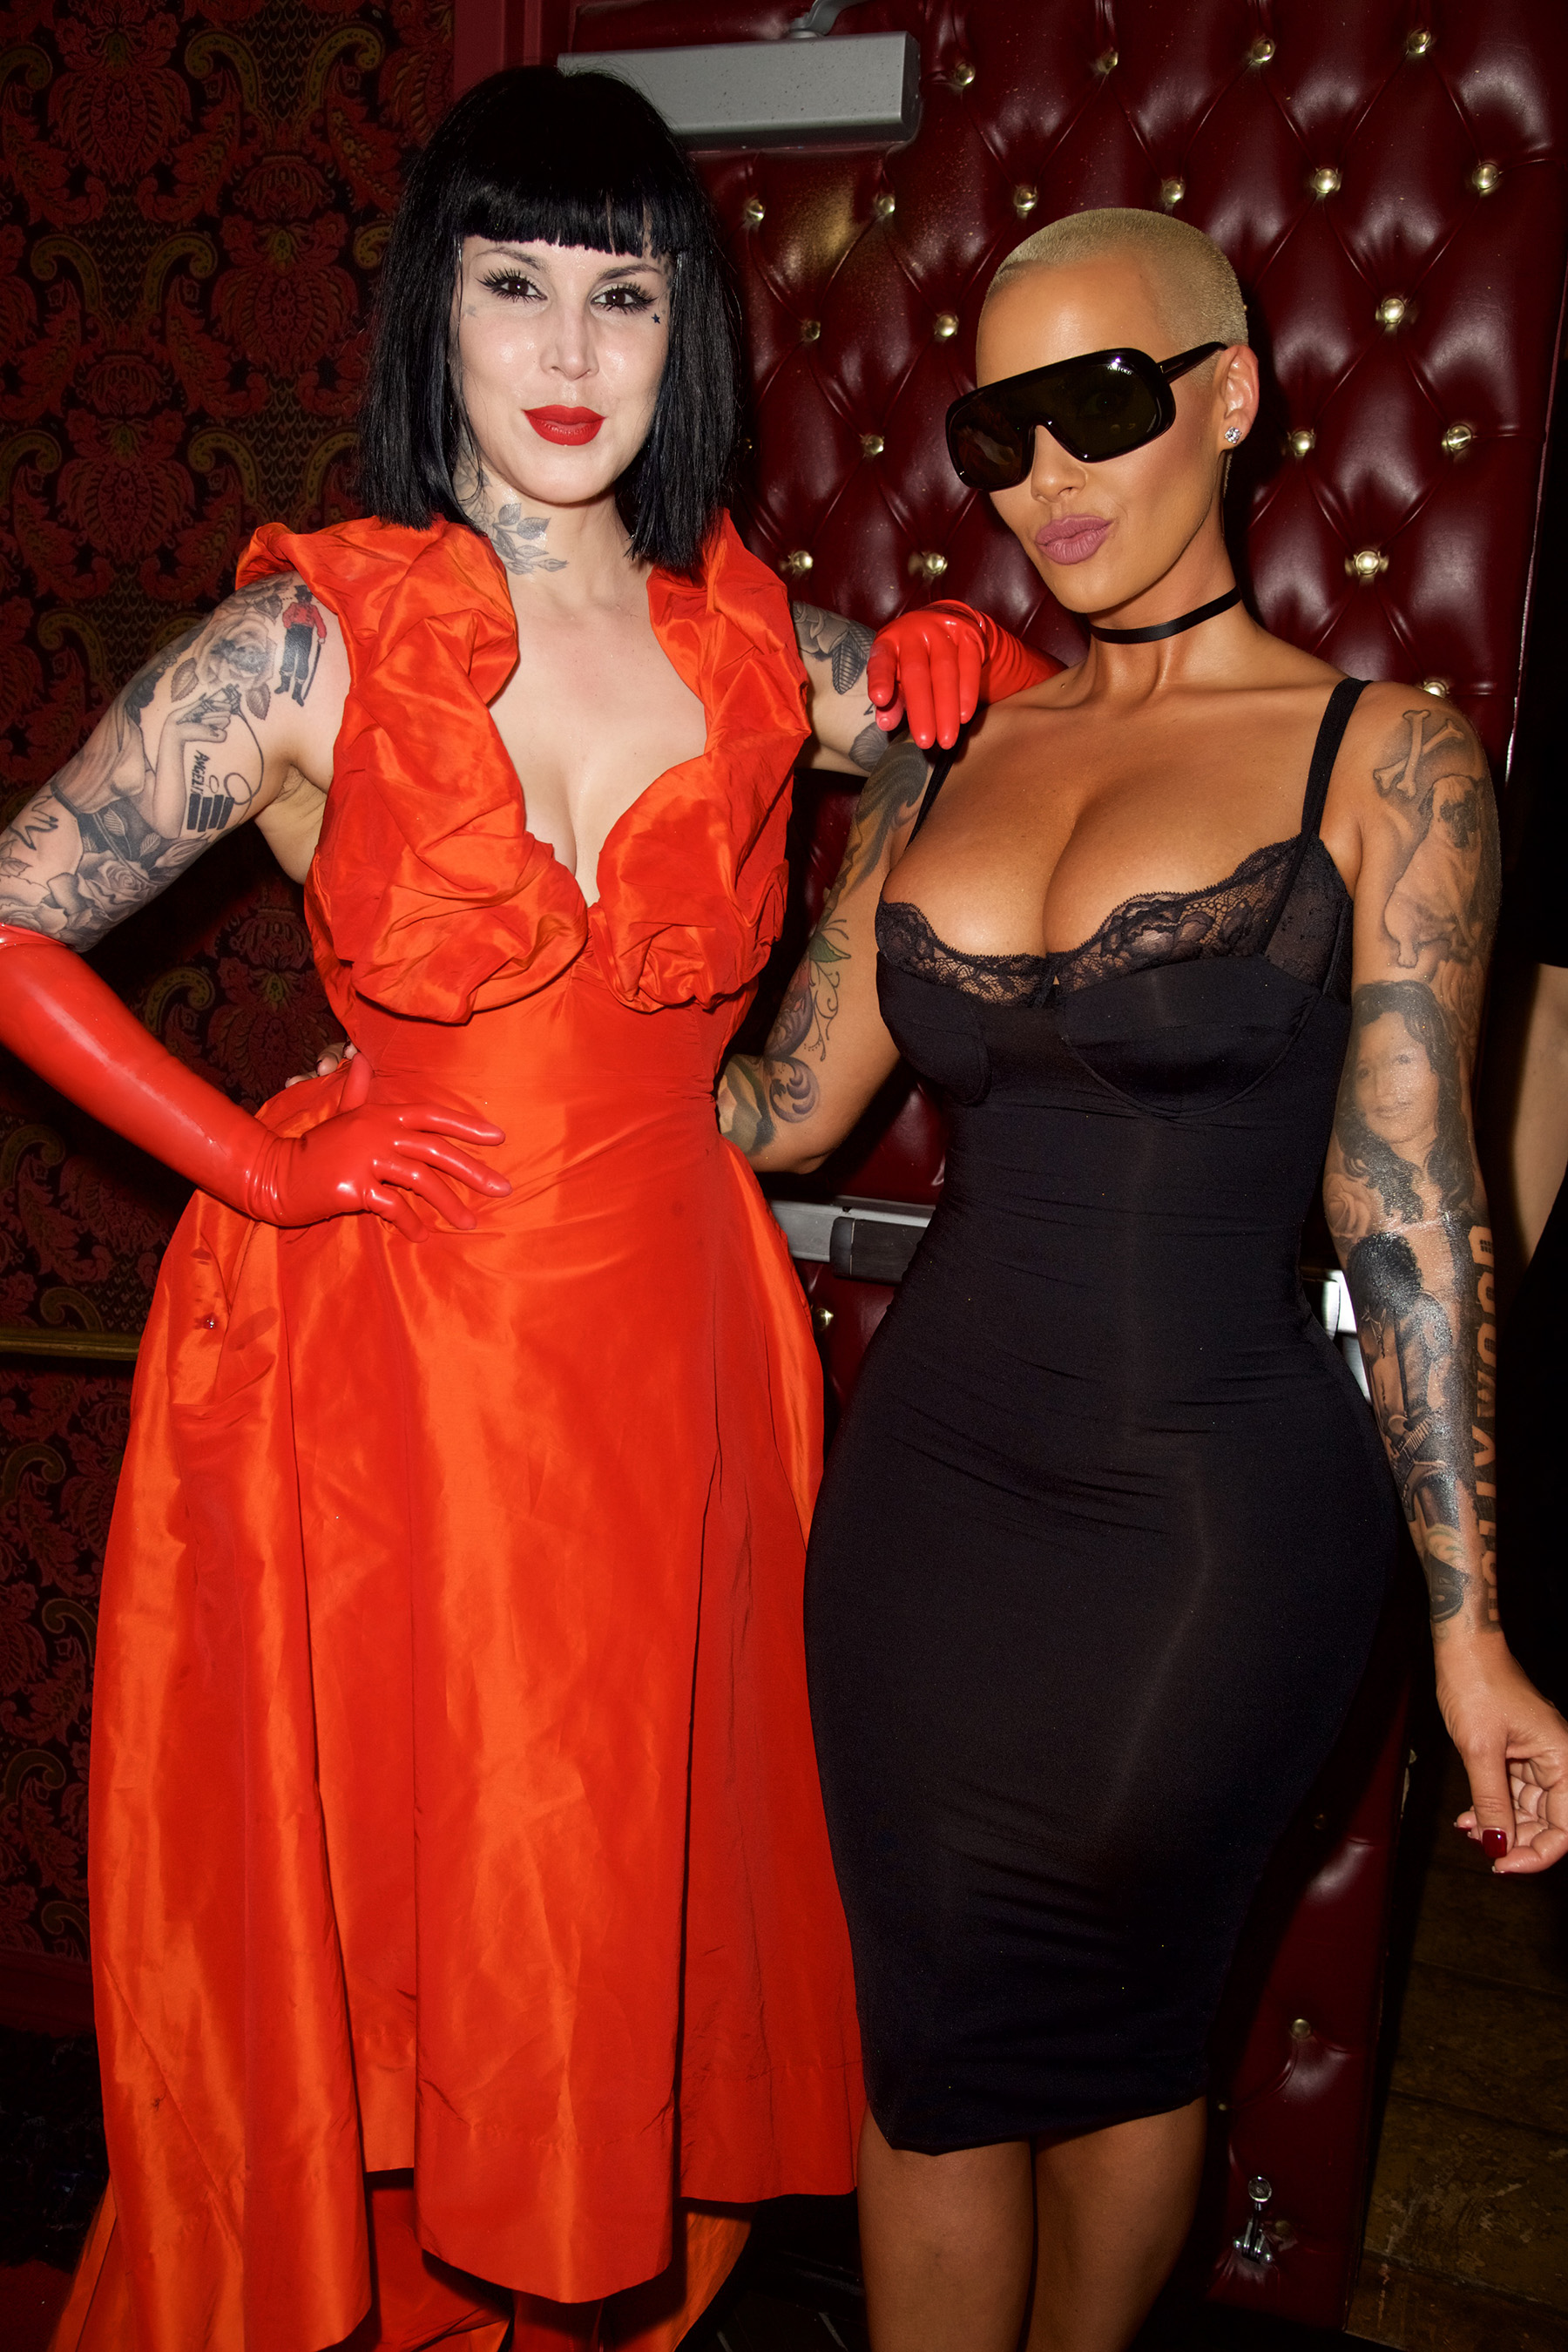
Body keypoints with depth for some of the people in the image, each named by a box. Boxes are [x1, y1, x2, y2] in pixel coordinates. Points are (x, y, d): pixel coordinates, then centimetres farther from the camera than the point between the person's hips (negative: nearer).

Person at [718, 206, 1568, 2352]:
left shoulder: (1384, 758, -4)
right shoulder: (947, 747, 7)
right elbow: (780, 1109, 6)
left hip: (1214, 1521, -3)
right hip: (929, 1479, 4)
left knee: (1111, 2035, 17)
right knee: (930, 2049, 15)